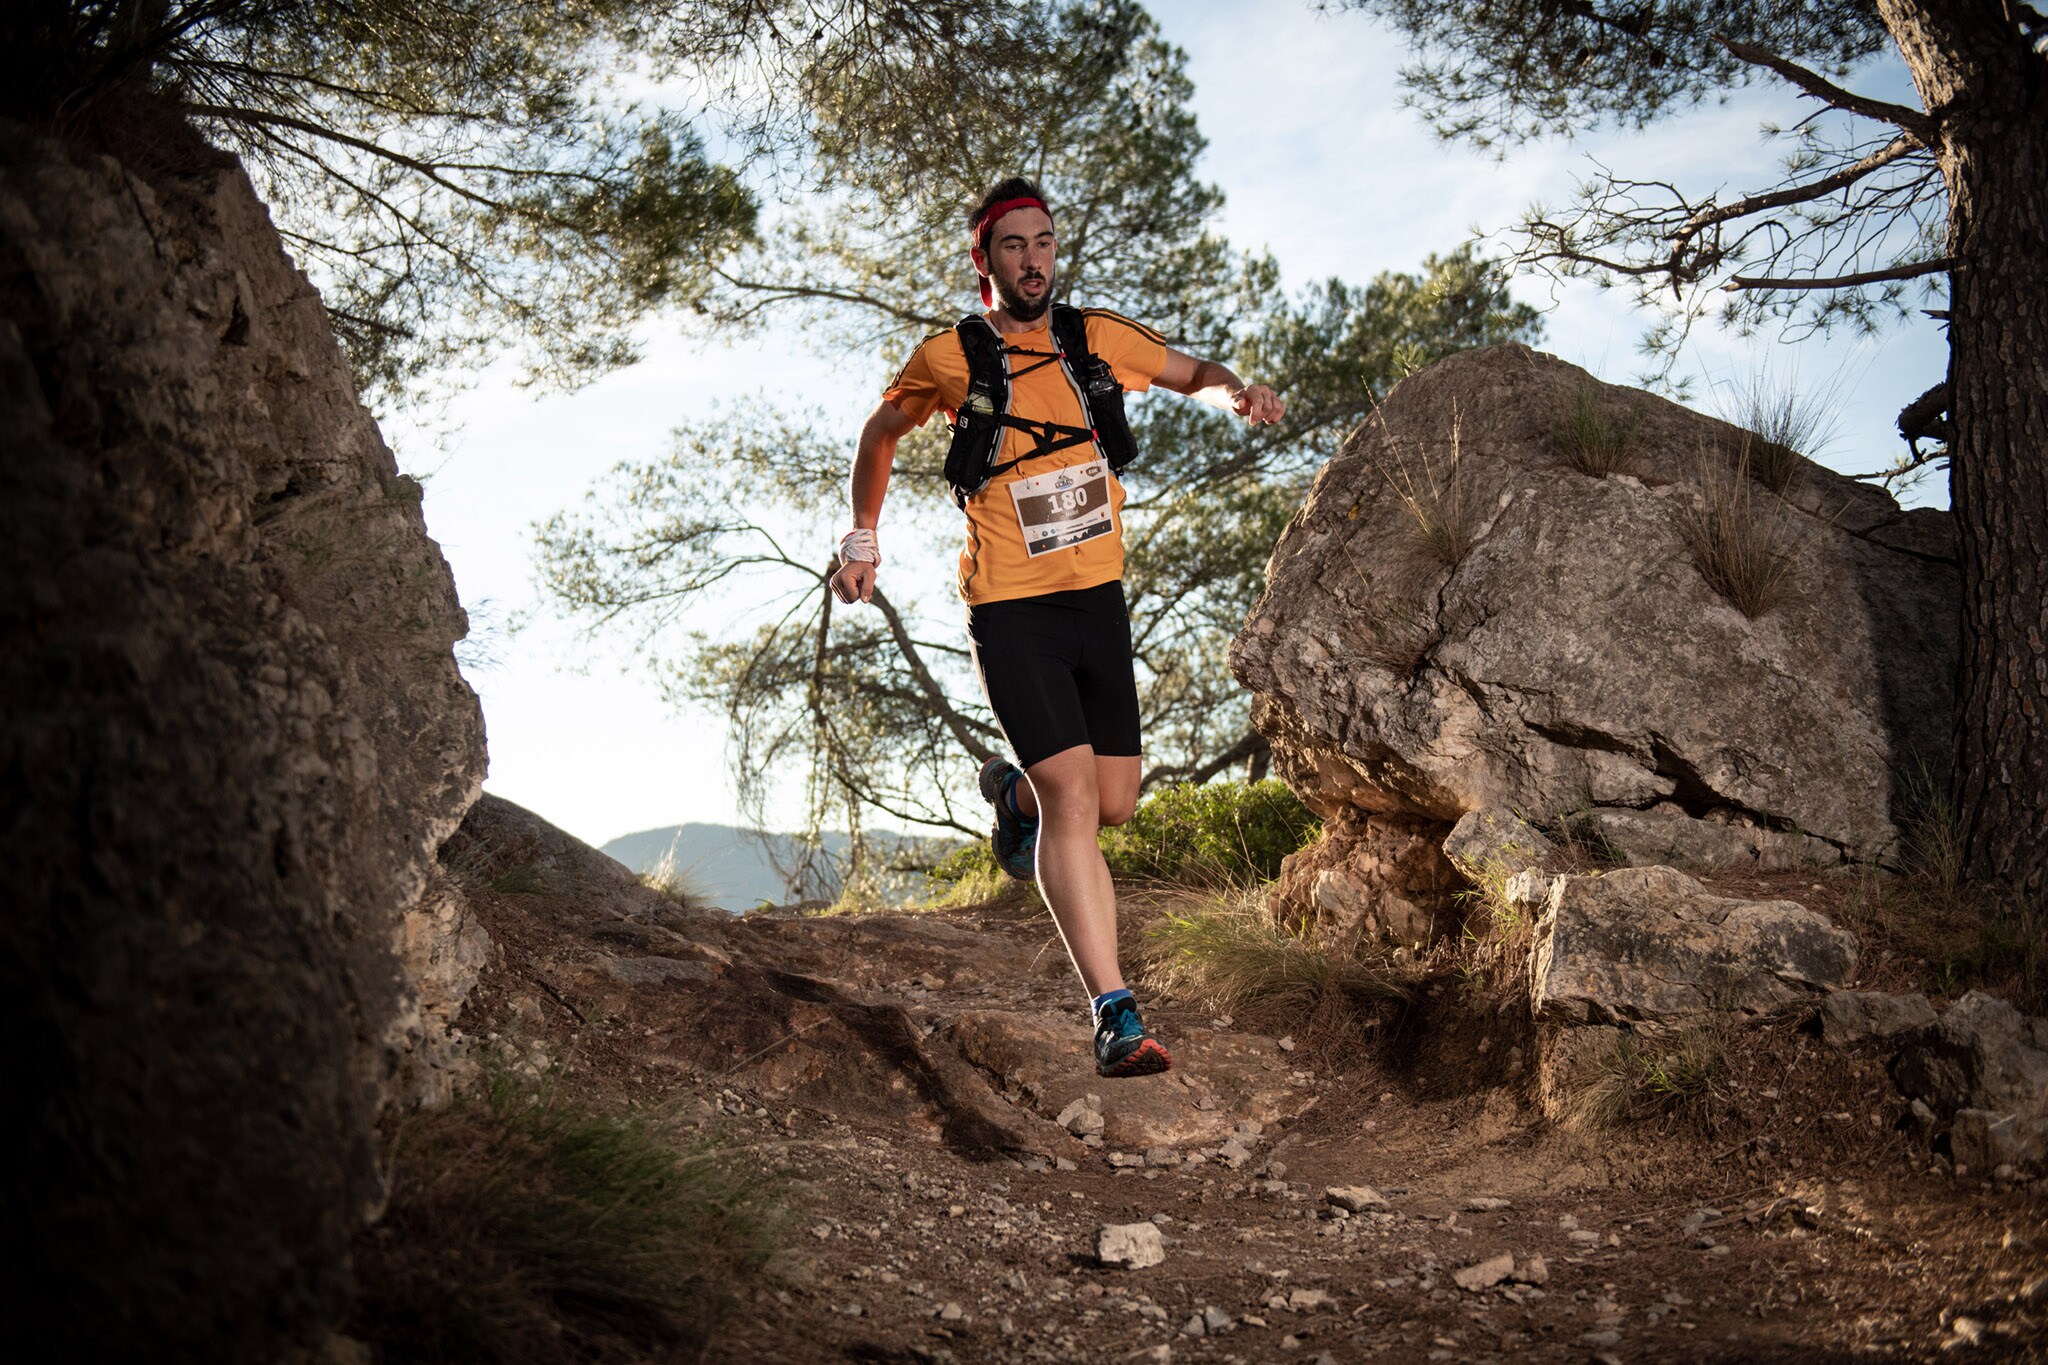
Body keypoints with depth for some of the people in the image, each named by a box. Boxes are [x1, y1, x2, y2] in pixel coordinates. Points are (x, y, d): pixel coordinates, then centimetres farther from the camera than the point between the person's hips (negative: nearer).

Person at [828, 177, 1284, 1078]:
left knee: (1115, 802, 6)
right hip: (1009, 610, -4)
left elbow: (1191, 376, 18)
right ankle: (1115, 1018, -12)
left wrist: (1237, 393, -5)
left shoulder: (1099, 337, 4)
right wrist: (862, 540, 16)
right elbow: (882, 432, 15)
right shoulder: (948, 358, -3)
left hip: (1098, 598, 4)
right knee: (1073, 798, -16)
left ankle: (1013, 794, 40)